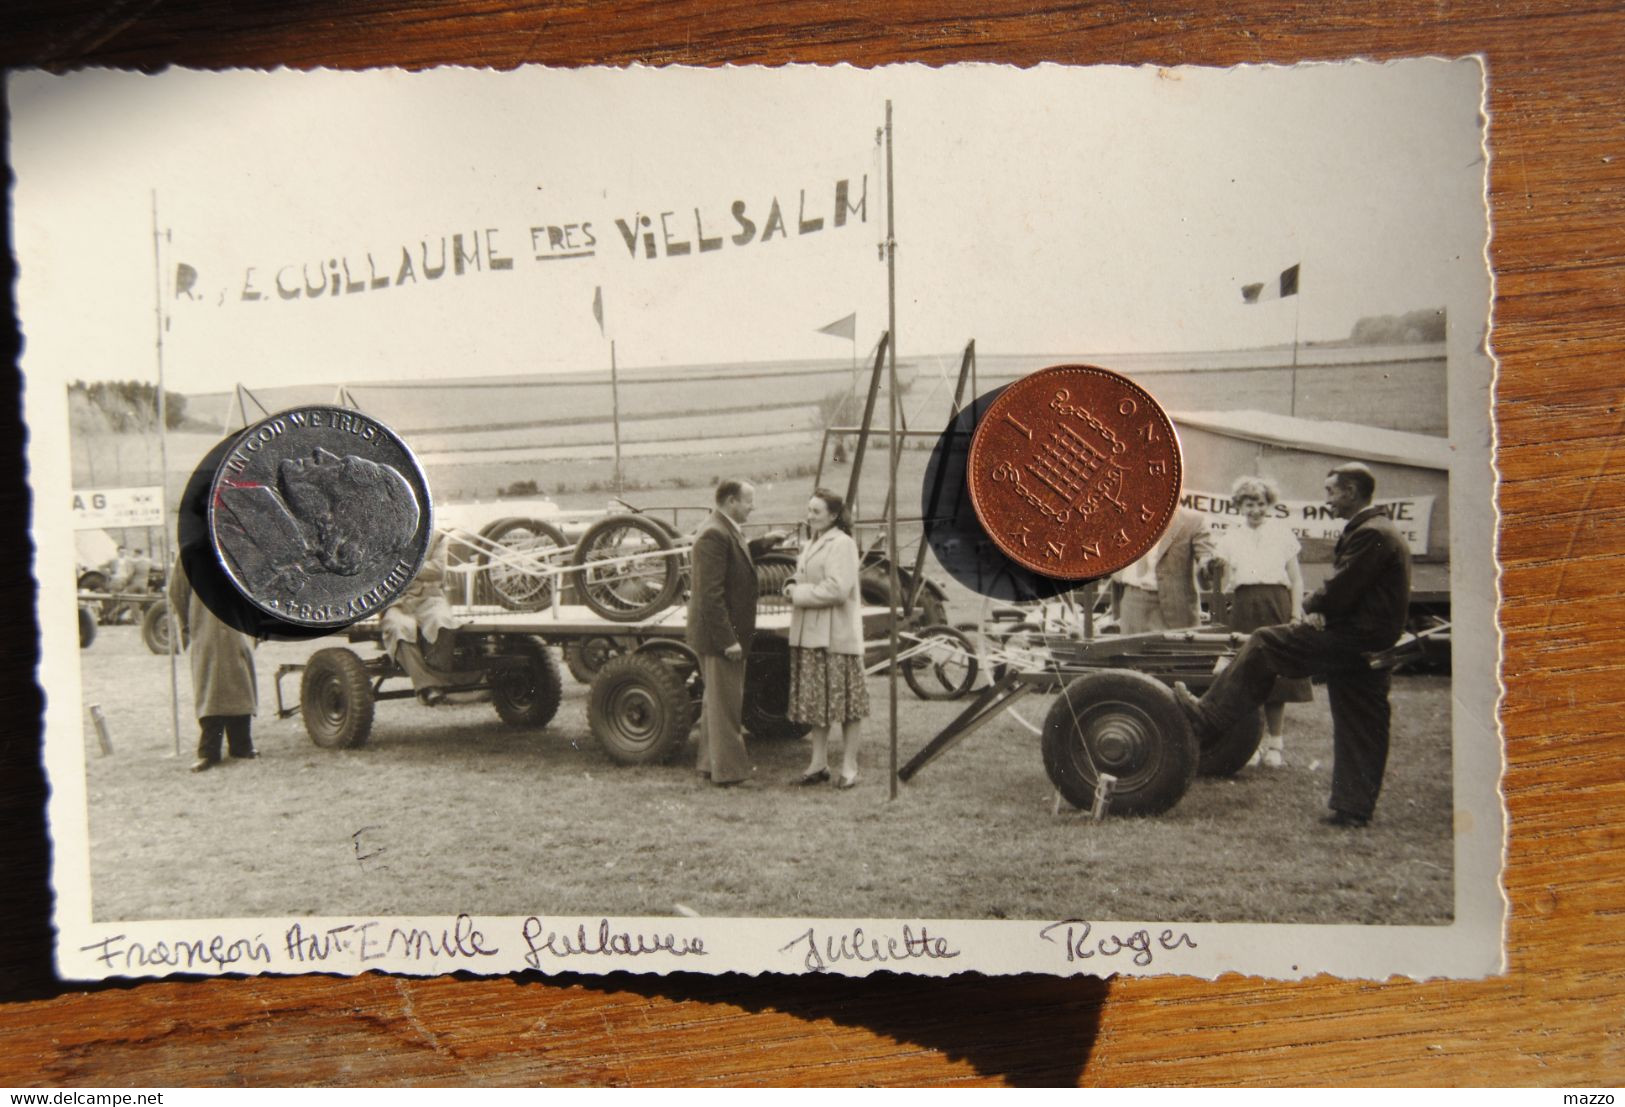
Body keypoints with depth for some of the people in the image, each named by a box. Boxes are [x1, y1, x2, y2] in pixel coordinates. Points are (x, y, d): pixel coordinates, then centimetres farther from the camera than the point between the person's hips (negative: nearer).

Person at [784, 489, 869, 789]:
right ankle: (819, 764, 19)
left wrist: (798, 593, -14)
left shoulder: (842, 544, -12)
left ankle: (849, 767, 6)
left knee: (846, 701, -1)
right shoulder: (811, 546, 17)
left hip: (837, 637, -9)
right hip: (810, 635, 9)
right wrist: (792, 584, 0)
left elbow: (837, 589, -21)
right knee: (816, 702, 11)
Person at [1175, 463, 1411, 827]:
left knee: (1264, 644, -6)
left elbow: (1338, 594, -20)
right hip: (1373, 646, 10)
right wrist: (1320, 608, 1)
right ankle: (1354, 807, 18)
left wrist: (1311, 606, 0)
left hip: (1352, 637, -10)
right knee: (1360, 727, 12)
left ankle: (1207, 717, -3)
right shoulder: (1383, 531, 19)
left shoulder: (1369, 534, -16)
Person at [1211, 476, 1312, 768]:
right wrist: (1223, 570, -11)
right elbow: (1226, 588, 9)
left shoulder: (1282, 532, 10)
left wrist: (1296, 617, -1)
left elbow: (1296, 580, 8)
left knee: (1276, 675, -2)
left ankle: (1276, 744, 8)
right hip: (1243, 609, 1)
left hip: (1276, 606, -1)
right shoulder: (1230, 538, 12)